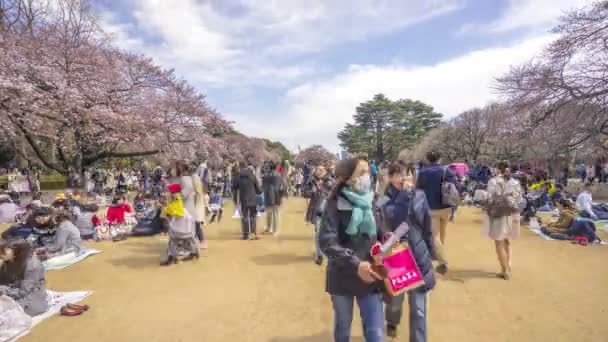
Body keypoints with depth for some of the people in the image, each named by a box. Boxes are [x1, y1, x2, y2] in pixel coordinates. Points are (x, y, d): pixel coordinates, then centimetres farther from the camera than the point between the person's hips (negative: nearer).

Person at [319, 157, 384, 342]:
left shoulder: (373, 201, -1)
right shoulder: (335, 204, -14)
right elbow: (327, 242, -22)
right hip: (342, 277, -2)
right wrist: (355, 264, -28)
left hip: (370, 276, 2)